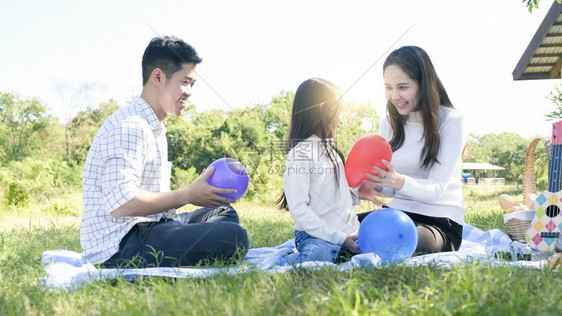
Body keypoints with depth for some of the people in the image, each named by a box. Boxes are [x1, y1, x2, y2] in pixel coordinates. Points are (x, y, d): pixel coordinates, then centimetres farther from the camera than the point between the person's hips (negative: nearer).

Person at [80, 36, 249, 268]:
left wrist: (197, 192, 3)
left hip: (145, 229, 11)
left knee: (224, 212, 22)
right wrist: (187, 196, -16)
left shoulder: (154, 128, 19)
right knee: (233, 237, -24)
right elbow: (121, 203, -26)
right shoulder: (129, 127, -15)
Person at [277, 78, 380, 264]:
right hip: (314, 236, -8)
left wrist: (356, 196, 9)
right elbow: (298, 209, -17)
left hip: (348, 233, 8)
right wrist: (340, 238, -19)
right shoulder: (300, 154, -11)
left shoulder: (331, 151, 17)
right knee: (317, 254, -38)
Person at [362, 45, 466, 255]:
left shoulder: (451, 121, -9)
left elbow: (436, 189, -15)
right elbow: (391, 187, 10)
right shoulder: (390, 122, 8)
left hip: (440, 220, -5)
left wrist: (399, 182, -36)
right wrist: (376, 185, -15)